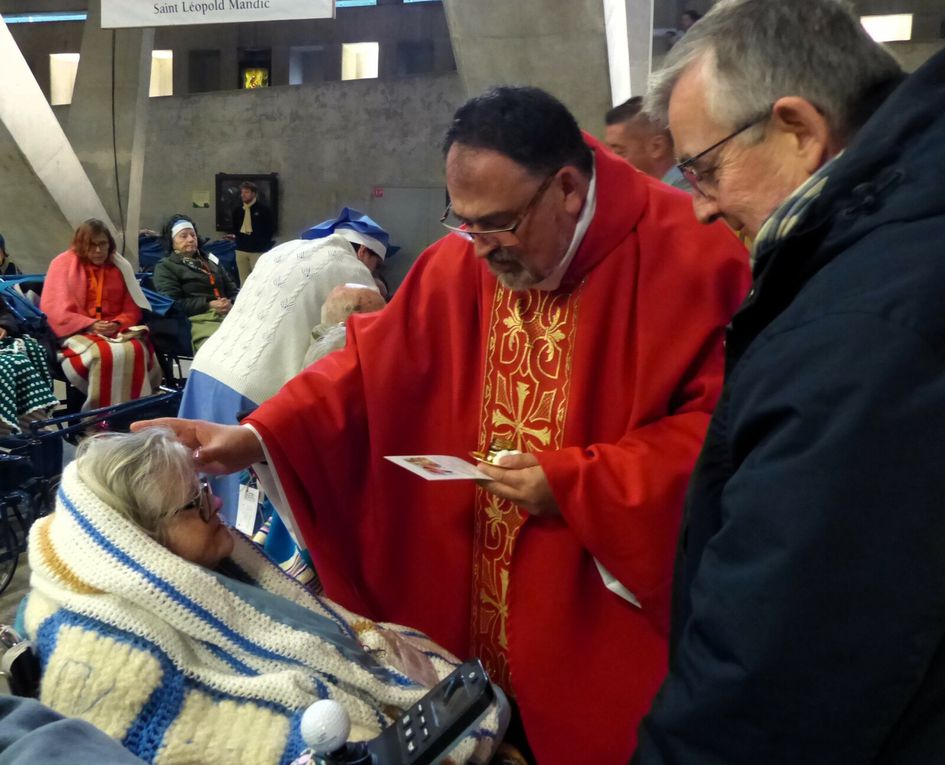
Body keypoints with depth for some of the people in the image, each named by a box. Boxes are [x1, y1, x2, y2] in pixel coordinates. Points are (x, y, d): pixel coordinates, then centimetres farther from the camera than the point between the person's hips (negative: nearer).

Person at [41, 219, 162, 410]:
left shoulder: (120, 266, 11)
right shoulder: (63, 264, 2)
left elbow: (132, 309, 10)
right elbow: (55, 310, -4)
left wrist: (118, 324, -12)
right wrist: (91, 325, -16)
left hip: (117, 331, 3)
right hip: (78, 333, -3)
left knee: (135, 351, -32)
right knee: (104, 355, -36)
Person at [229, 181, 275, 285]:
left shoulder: (263, 209, -3)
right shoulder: (237, 210, 11)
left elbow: (271, 228, -1)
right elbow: (233, 226, 23)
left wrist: (263, 242, -7)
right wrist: (234, 235, 2)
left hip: (258, 251, -5)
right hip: (241, 250, 5)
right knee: (243, 280, 8)